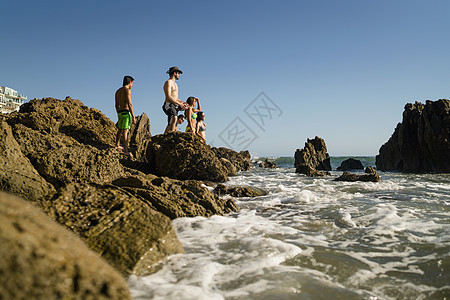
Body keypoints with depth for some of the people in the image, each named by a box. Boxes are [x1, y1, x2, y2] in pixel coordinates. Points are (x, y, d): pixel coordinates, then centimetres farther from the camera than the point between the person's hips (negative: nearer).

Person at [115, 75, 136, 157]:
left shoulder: (118, 91, 15)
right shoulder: (127, 90, -12)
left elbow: (117, 105, 19)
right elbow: (129, 104, -19)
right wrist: (133, 117, -19)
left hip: (120, 112, 9)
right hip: (126, 112, -9)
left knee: (120, 129, 24)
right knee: (125, 131, -12)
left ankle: (117, 145, 39)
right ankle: (126, 151, -14)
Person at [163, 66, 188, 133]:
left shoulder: (174, 84, 25)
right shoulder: (168, 82, -5)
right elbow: (169, 97, -16)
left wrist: (182, 102, 12)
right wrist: (179, 103, -16)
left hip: (175, 106, 10)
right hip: (169, 105, -10)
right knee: (174, 119, -33)